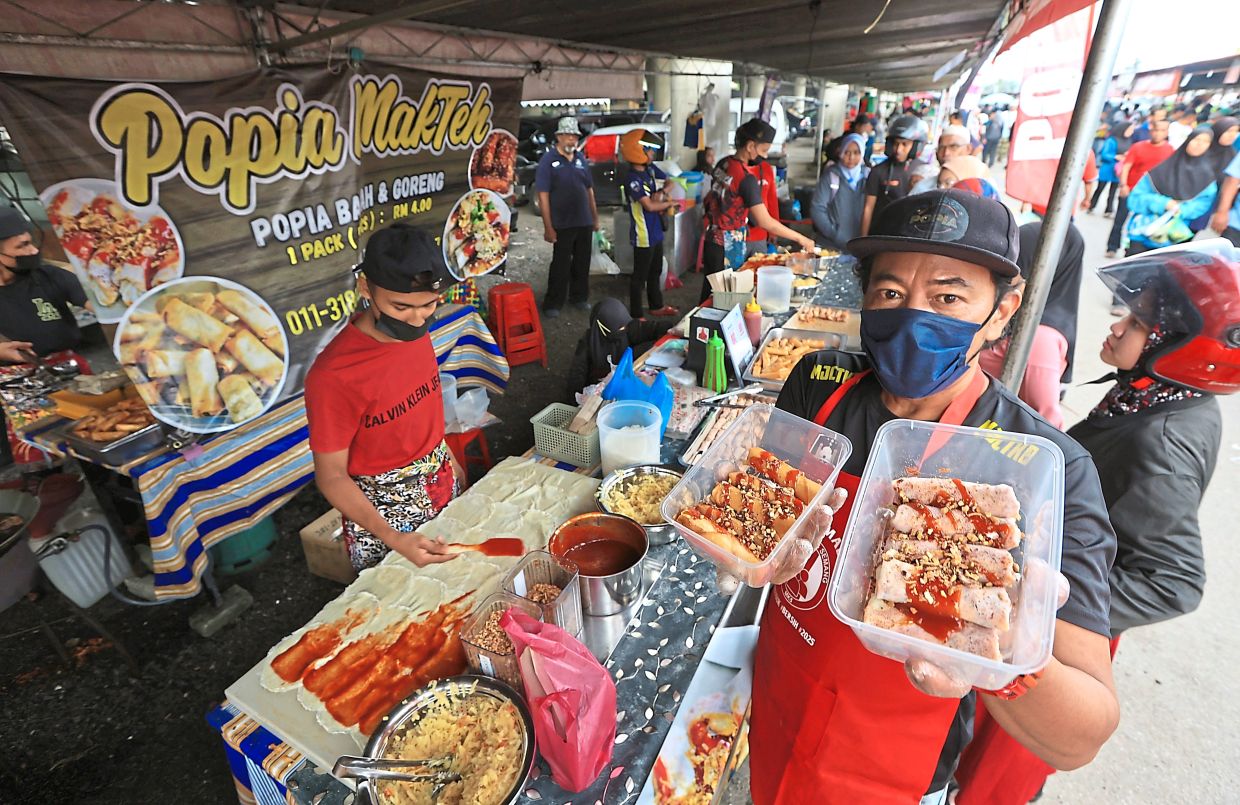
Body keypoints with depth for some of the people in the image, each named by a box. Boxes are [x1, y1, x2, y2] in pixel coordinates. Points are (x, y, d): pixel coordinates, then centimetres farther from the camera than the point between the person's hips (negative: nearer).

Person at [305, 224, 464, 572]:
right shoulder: (332, 376, -28)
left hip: (443, 486, 6)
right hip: (383, 509, -6)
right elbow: (331, 476, -20)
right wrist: (392, 538, -32)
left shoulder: (415, 330, -7)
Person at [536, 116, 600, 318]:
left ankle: (579, 297, 29)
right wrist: (548, 227, -17)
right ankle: (552, 304, 12)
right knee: (560, 265, 0)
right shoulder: (548, 160, -8)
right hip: (562, 225, -5)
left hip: (585, 223, 5)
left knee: (582, 263, 13)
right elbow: (543, 195, -12)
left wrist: (595, 218, 13)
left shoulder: (580, 159, 10)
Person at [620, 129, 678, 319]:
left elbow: (668, 182, 17)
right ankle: (636, 315, 11)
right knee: (640, 276, 1)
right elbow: (650, 206, -26)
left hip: (656, 232, 9)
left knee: (655, 272, 21)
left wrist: (661, 193, -6)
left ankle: (657, 306, 37)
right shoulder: (633, 179, -22)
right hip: (643, 236, -9)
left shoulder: (651, 168, 5)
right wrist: (670, 203, -9)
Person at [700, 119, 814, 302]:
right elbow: (765, 222, -22)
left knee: (710, 294, 15)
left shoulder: (723, 164, 4)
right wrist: (800, 238, -15)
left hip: (711, 240, 8)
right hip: (729, 248, -8)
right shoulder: (746, 178, -19)